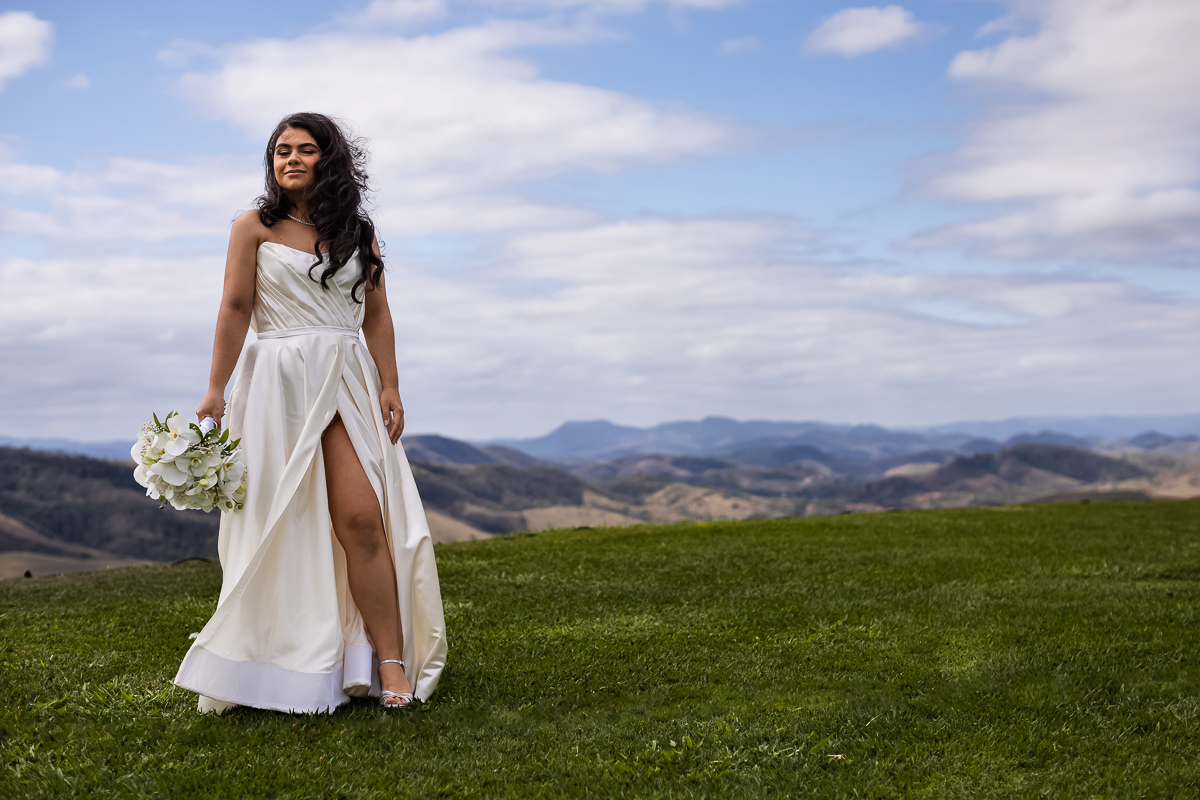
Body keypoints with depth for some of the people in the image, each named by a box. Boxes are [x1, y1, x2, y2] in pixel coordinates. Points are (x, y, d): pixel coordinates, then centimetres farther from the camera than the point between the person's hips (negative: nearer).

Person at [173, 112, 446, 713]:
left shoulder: (357, 232, 13)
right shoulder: (255, 227, 6)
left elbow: (376, 315, 10)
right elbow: (235, 309, 0)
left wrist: (389, 387, 1)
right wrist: (216, 391, -5)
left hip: (346, 382, 1)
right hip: (278, 382, -1)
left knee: (362, 518, -11)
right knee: (277, 526, 2)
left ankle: (390, 664, -9)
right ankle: (246, 669, 16)